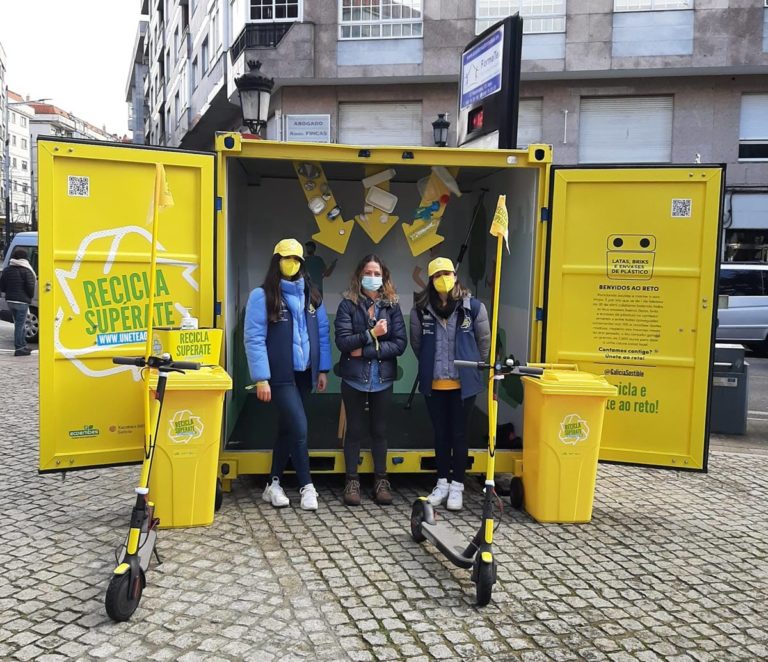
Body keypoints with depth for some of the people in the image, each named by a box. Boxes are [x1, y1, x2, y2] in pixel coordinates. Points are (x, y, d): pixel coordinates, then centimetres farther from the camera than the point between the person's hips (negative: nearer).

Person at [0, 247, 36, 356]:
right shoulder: (26, 270, -11)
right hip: (22, 301, -6)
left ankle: (23, 345, 24)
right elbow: (30, 286, -14)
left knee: (19, 324, 18)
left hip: (10, 301, 7)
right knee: (20, 324, -4)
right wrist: (30, 296, 3)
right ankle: (19, 348, -3)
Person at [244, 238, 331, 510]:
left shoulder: (311, 296, 10)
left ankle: (273, 484, 24)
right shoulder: (262, 296, -7)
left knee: (287, 428, 12)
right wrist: (261, 378, -16)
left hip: (304, 374, 6)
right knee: (299, 427, -9)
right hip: (280, 376, -6)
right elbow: (254, 338, -11)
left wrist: (323, 369, 8)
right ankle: (306, 486, 6)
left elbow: (322, 333, 13)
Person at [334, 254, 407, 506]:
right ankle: (352, 481, 18)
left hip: (382, 379, 2)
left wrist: (366, 350, -12)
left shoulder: (392, 305, 2)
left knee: (379, 430, 12)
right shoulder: (348, 304, -3)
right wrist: (372, 334, -17)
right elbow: (342, 341, -13)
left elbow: (400, 344, -7)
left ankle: (381, 481, 23)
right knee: (355, 430, 8)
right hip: (354, 378, -2)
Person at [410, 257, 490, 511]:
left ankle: (457, 485, 19)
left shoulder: (473, 306, -8)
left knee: (459, 433, 7)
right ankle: (442, 482, 26)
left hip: (463, 383, -2)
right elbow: (416, 343, 10)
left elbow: (484, 342, 4)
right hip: (433, 383, 2)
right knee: (440, 434, 13)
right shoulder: (421, 308, -4)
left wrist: (472, 368, 10)